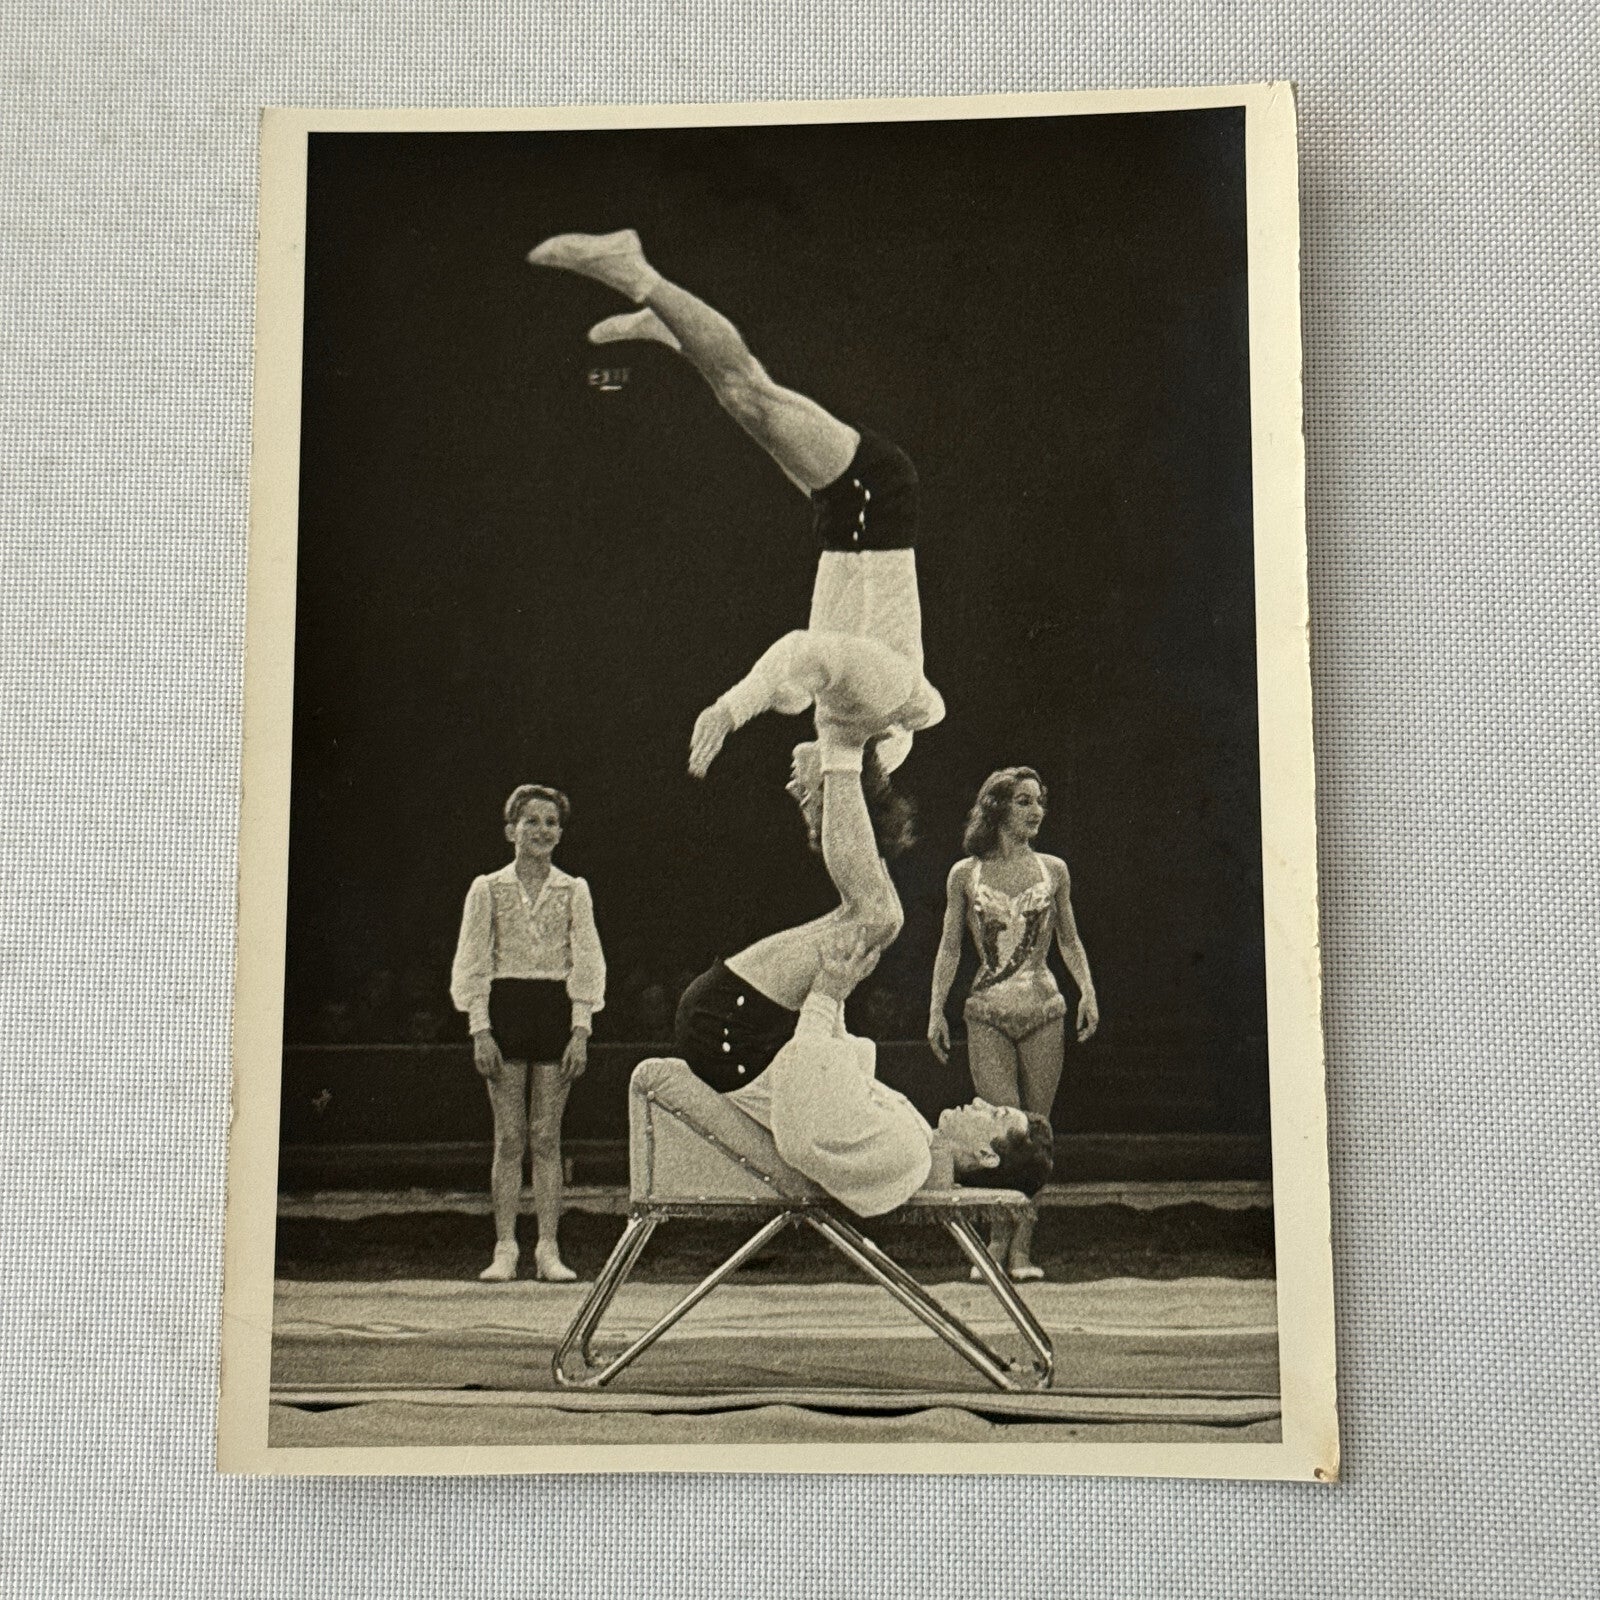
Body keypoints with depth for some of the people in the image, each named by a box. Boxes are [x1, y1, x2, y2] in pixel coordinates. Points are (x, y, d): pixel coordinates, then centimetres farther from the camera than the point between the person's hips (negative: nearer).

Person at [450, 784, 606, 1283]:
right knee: (509, 1139, 1)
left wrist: (580, 1029, -3)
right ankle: (504, 1250, 7)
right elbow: (473, 964, 3)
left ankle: (549, 1250, 7)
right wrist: (481, 1029, -6)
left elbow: (587, 962, 5)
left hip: (556, 1011, 0)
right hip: (504, 1010, 0)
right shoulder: (487, 889, 5)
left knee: (546, 1138, 2)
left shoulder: (573, 891, 7)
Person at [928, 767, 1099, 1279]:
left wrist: (1088, 993, 1)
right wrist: (936, 1011, 0)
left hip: (1044, 1011, 2)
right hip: (987, 1014, -2)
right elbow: (949, 947, 6)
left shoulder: (1053, 870, 8)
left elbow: (1069, 941, 14)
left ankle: (1021, 1247, 12)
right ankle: (999, 1239, 6)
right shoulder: (965, 874, 3)